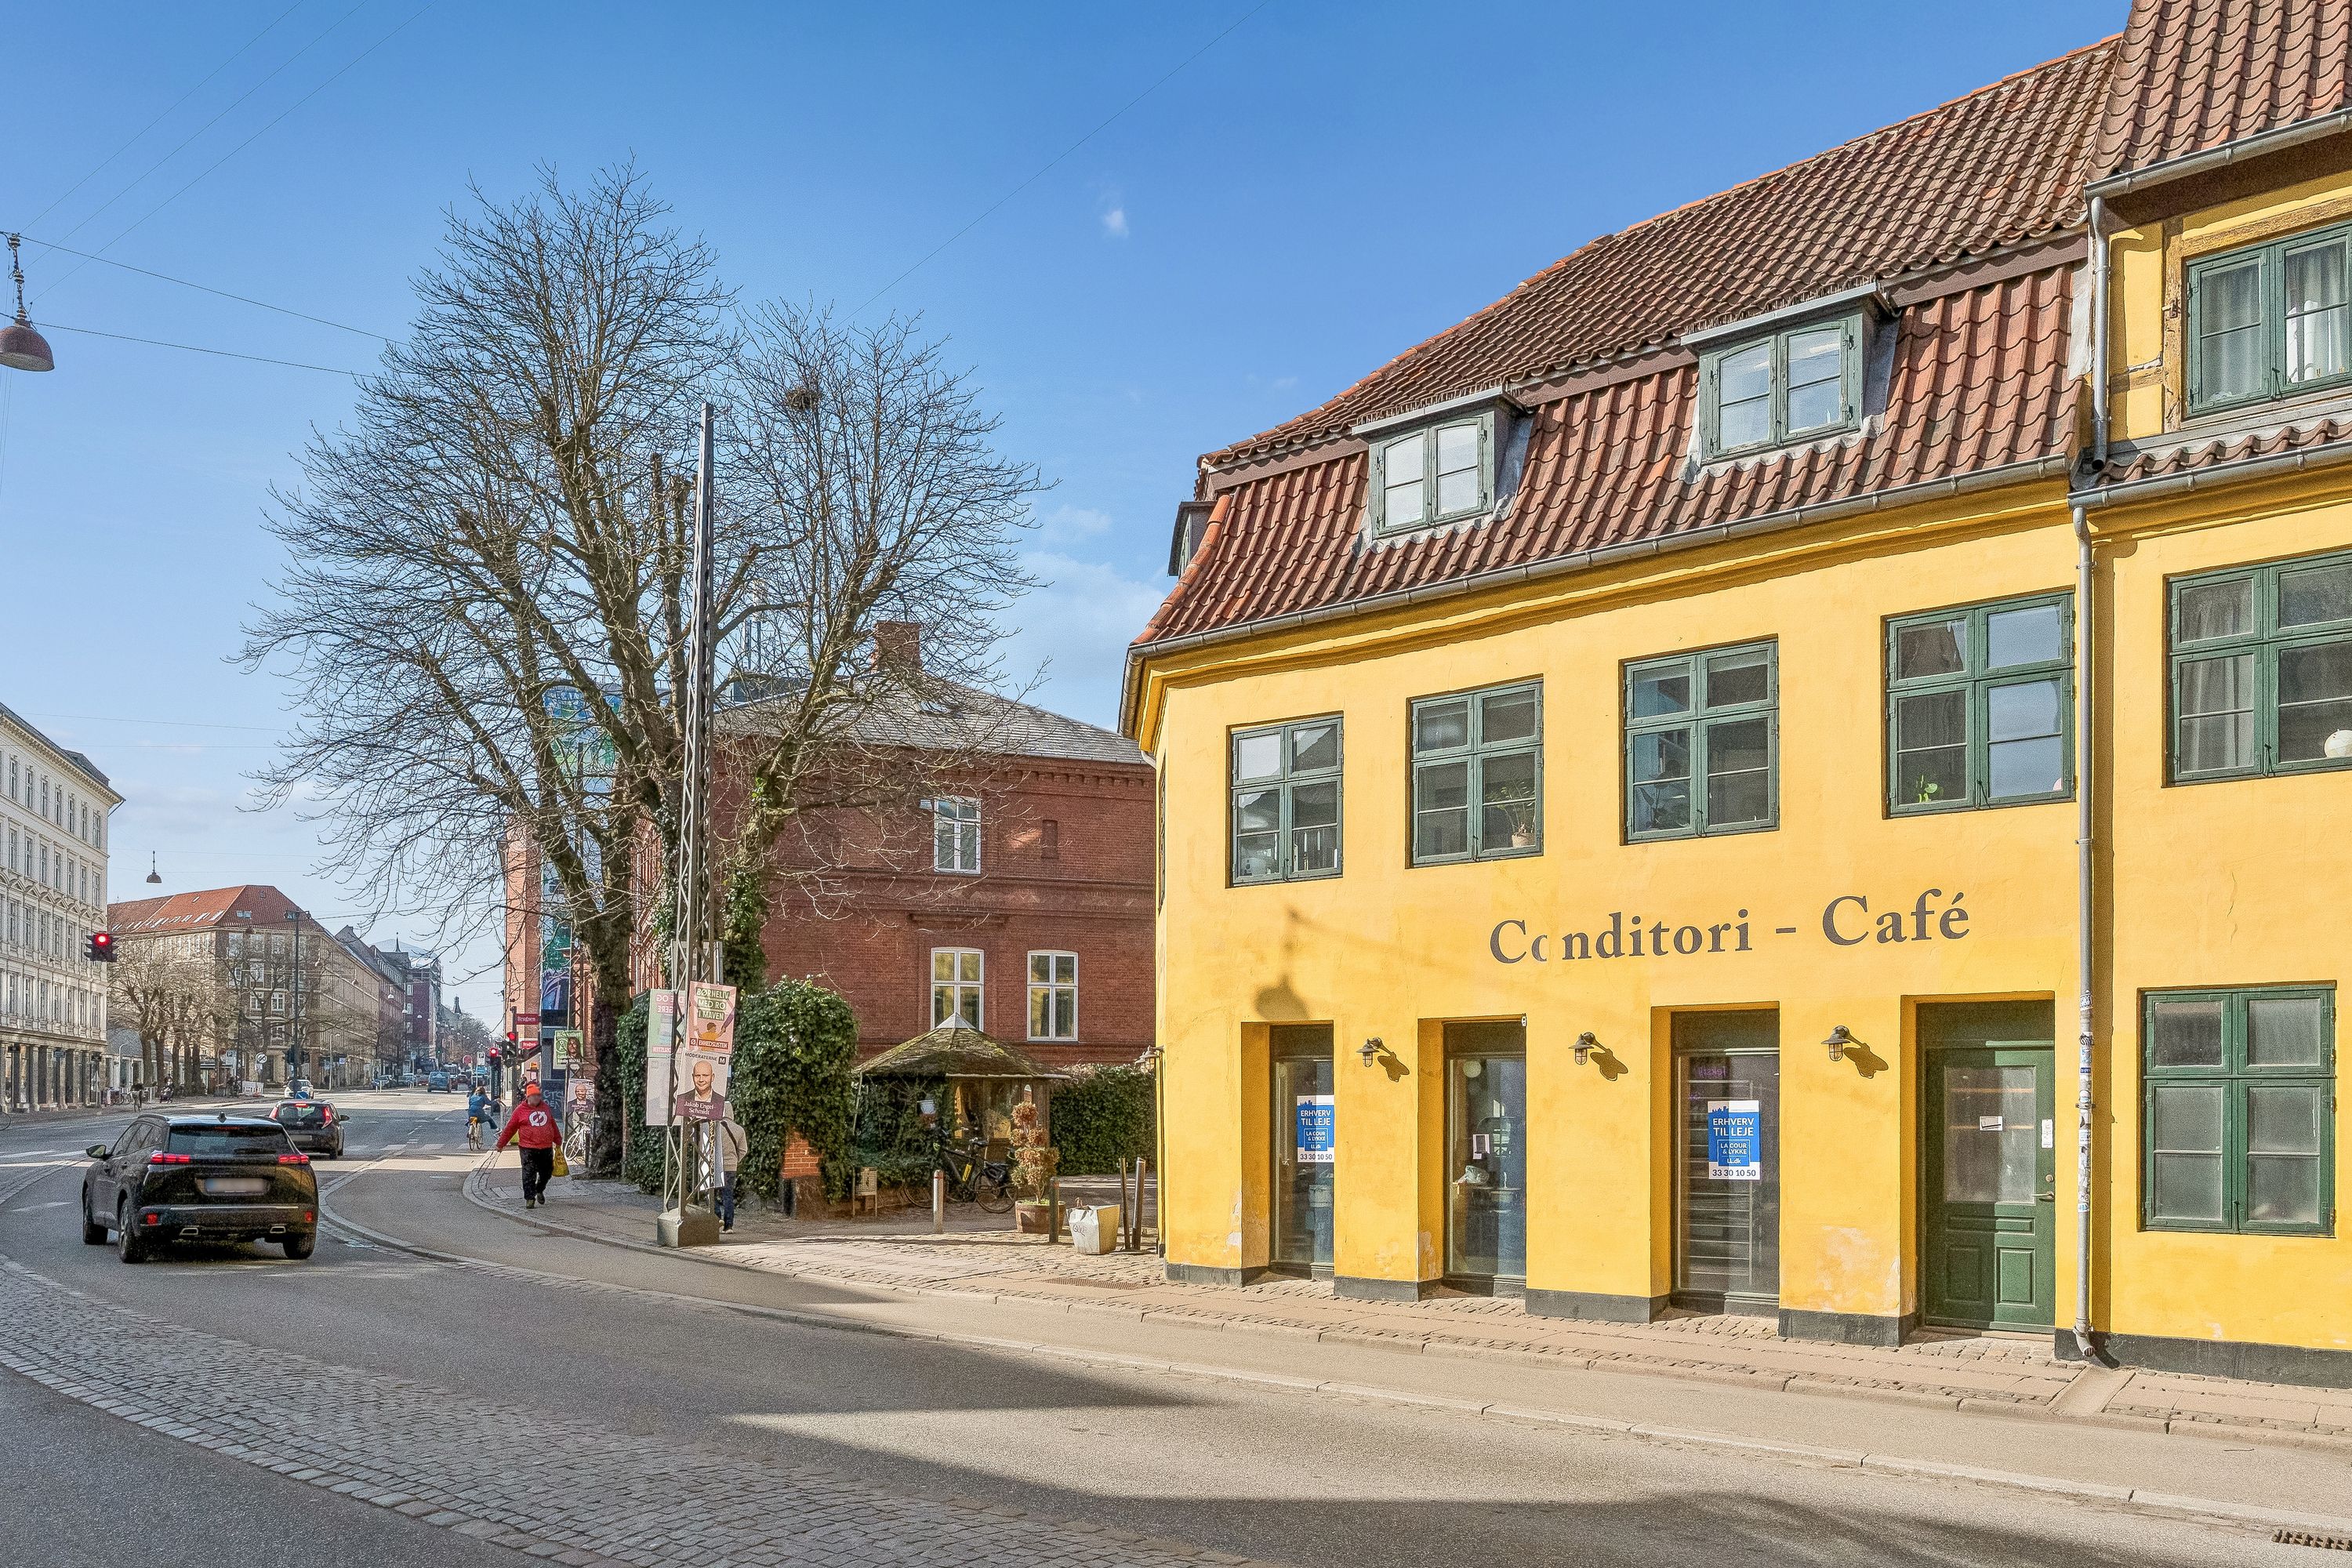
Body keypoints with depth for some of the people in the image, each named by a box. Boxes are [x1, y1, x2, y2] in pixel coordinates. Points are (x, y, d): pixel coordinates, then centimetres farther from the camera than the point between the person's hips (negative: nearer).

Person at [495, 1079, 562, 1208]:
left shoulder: (545, 1107, 10)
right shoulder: (520, 1110, -3)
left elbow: (553, 1125, 20)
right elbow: (510, 1128, 2)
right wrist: (501, 1144, 5)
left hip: (546, 1148, 4)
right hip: (528, 1149, -4)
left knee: (546, 1173, 14)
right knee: (529, 1174, -6)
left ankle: (539, 1190, 38)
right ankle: (530, 1199, 1)